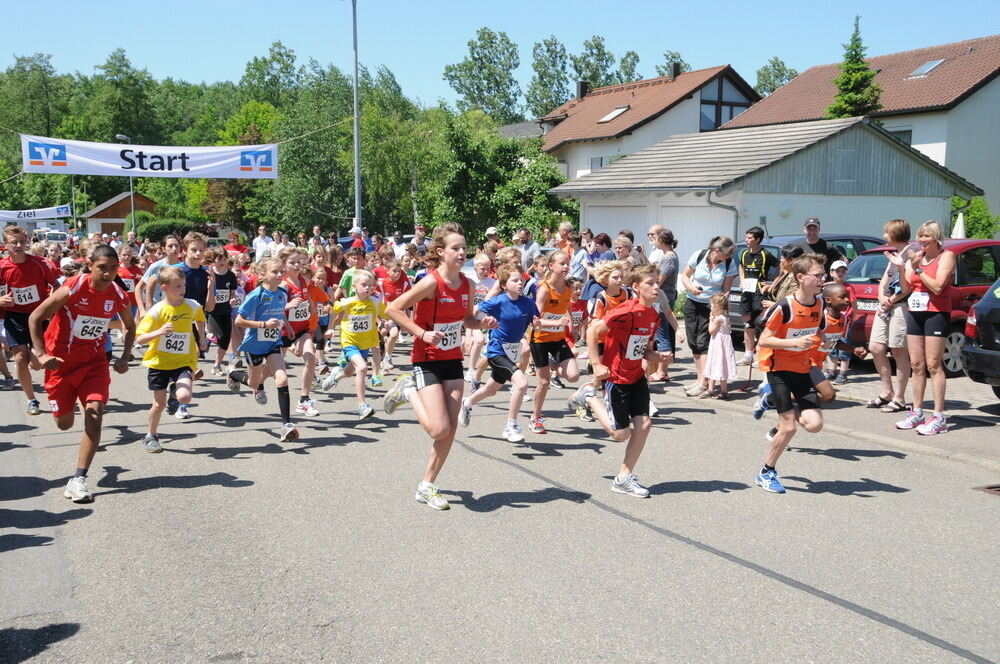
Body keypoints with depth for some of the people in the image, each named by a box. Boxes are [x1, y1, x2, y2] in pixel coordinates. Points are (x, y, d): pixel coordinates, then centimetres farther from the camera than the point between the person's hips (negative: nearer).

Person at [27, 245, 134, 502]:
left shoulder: (118, 296, -8)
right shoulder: (72, 289, -20)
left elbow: (130, 326, 12)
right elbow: (35, 318, -13)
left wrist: (125, 357, 0)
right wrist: (42, 354, -21)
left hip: (94, 362, 2)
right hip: (61, 361, -2)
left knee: (94, 414, -16)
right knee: (64, 423, 8)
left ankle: (78, 479, -11)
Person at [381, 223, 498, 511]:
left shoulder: (466, 284, 1)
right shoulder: (431, 282, -19)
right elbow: (393, 309, -17)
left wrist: (482, 323, -6)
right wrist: (422, 333, -22)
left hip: (453, 360, 6)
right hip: (427, 360, -6)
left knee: (451, 427, 3)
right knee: (440, 429, -12)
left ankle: (427, 486, 18)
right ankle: (408, 391, 15)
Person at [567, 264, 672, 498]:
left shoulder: (654, 316, 4)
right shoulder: (626, 312, -22)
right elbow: (592, 331, -19)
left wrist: (658, 356, -8)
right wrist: (597, 364, -20)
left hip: (637, 377, 7)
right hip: (616, 378, -7)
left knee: (643, 424, -2)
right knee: (621, 434, 1)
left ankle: (624, 478, 12)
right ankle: (588, 397, 22)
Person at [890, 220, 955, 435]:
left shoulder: (946, 256, -4)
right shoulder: (915, 257, 13)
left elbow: (937, 286, -16)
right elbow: (906, 290, 8)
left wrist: (917, 268, -16)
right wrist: (901, 268, -4)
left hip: (936, 314, -6)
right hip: (914, 314, 6)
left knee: (933, 365, -9)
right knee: (916, 365, 8)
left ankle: (939, 418, -7)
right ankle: (917, 413, 15)